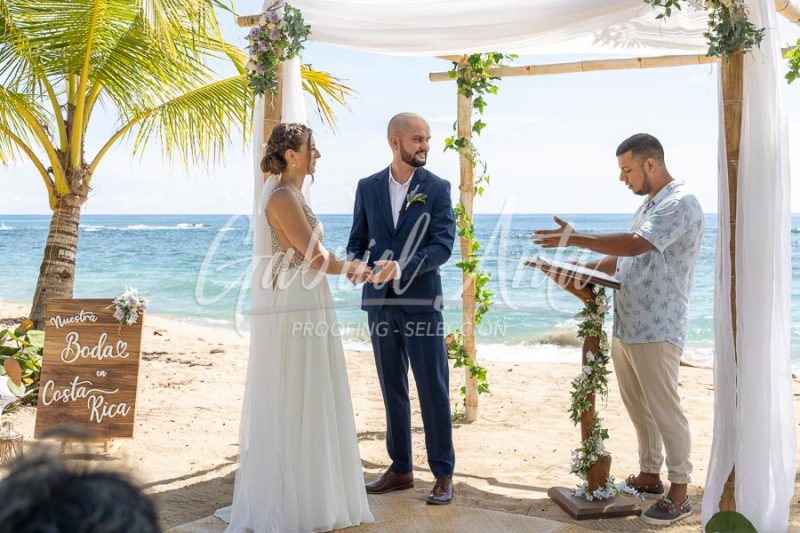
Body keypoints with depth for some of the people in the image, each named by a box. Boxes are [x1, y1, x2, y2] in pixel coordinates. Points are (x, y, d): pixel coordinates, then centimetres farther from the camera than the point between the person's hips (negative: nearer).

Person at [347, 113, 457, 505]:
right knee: (392, 389, 11)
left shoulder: (437, 188, -1)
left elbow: (443, 245, -10)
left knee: (433, 389, 0)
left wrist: (401, 267, -23)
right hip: (380, 301, 3)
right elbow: (358, 239, 10)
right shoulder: (368, 187, 7)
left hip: (421, 300, -3)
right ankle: (400, 469, 23)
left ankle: (443, 474, 11)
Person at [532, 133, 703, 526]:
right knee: (638, 408, 16)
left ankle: (679, 494, 8)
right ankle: (649, 476, 29)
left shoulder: (681, 204, -13)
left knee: (665, 411, -2)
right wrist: (583, 270, 8)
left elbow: (635, 245, -26)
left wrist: (575, 239, -24)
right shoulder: (649, 204, 17)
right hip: (626, 328, 9)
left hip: (656, 331, -9)